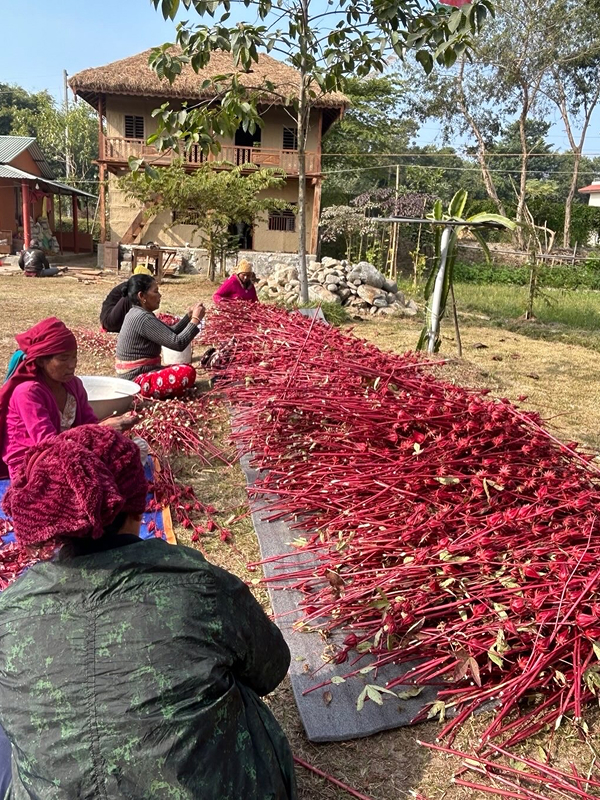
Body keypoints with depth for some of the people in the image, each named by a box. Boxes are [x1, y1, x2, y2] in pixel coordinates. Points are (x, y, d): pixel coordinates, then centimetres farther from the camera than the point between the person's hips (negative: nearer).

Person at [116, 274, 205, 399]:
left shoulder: (137, 313, 11)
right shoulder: (143, 318, -20)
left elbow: (171, 333, 17)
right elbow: (178, 343, -22)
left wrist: (190, 315, 5)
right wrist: (196, 319, -12)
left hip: (139, 374, 11)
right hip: (137, 380, -11)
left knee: (185, 368, 19)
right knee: (188, 372, -25)